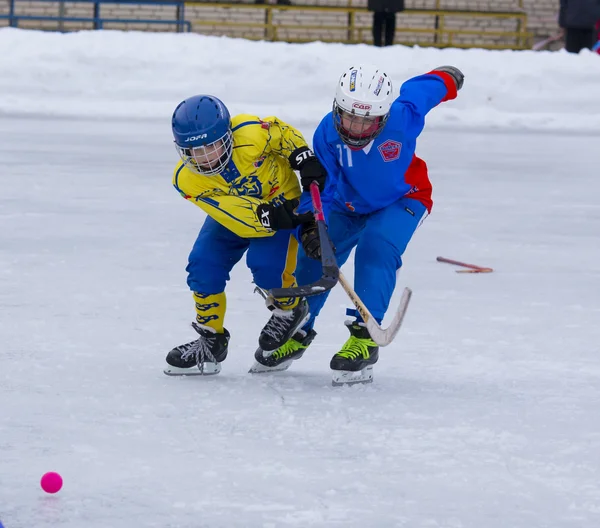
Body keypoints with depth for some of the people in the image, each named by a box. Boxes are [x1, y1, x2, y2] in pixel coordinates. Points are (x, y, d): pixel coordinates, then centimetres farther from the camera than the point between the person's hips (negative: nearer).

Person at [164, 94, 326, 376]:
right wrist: (266, 216, -45)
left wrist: (306, 160, -22)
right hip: (232, 214, 4)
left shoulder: (250, 134, -33)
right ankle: (211, 341, 8)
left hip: (281, 202, -3)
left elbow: (283, 133, -11)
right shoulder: (186, 180, -25)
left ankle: (290, 309, 8)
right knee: (204, 265, -10)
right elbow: (233, 214, -32)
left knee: (265, 263, -24)